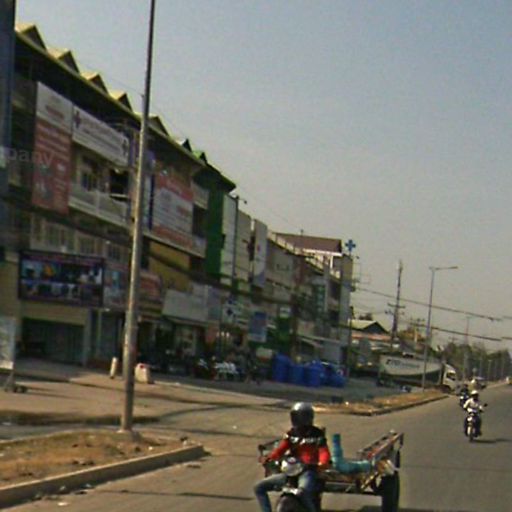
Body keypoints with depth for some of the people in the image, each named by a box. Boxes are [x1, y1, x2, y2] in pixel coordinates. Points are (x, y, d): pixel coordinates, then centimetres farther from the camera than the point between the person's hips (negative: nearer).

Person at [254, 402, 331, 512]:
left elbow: (324, 451, -14)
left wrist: (323, 463, -37)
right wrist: (270, 457, -22)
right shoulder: (291, 434, 12)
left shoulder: (316, 434, -2)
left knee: (303, 491, -41)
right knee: (259, 487, -2)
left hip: (308, 471, -6)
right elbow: (281, 449, -1)